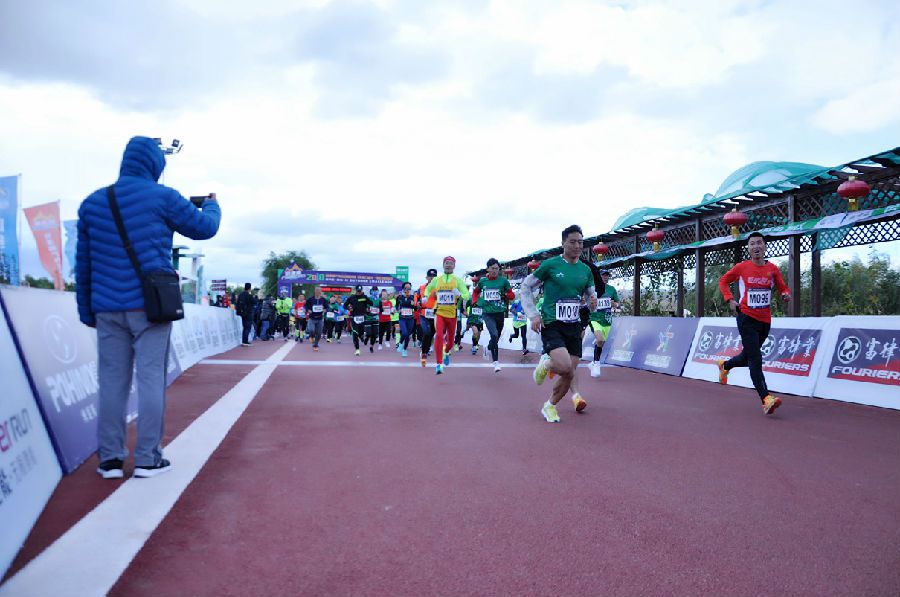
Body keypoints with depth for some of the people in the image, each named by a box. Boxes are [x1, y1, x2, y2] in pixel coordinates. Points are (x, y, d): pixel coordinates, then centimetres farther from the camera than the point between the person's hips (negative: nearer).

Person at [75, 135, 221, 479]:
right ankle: (147, 458, 4)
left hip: (108, 308, 4)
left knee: (112, 380, 8)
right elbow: (204, 228, 8)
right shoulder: (162, 197, -3)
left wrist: (86, 311, 18)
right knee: (151, 378, 0)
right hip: (149, 304, -4)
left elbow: (83, 264, 12)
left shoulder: (92, 203, 11)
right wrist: (212, 206, 30)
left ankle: (110, 459, 12)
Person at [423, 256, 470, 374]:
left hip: (452, 314, 0)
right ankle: (439, 364, -18)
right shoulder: (436, 280, 8)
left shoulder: (458, 280, 3)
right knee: (439, 336, -22)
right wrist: (426, 297, 7)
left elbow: (467, 296, -5)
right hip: (439, 313, 0)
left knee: (450, 340, 13)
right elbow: (428, 288, 27)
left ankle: (446, 353, 49)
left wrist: (459, 295, -26)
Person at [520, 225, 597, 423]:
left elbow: (592, 296, 18)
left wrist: (592, 302, -7)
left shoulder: (585, 270, 9)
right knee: (565, 367, -25)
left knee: (569, 375, 3)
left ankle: (549, 406, 26)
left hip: (574, 327, 5)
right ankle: (546, 363, 10)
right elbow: (526, 286, 1)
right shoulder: (550, 264, -5)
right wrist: (533, 315, -7)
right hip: (551, 325, -5)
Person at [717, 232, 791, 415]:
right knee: (755, 359, -13)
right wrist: (730, 300, -4)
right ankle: (765, 399, -17)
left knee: (748, 357, 17)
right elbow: (723, 281, 9)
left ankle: (725, 366, 48)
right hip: (746, 318, -4)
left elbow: (783, 288, 10)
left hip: (765, 320, 4)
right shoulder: (741, 267, -4)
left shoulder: (772, 269, 2)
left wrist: (786, 295, -14)